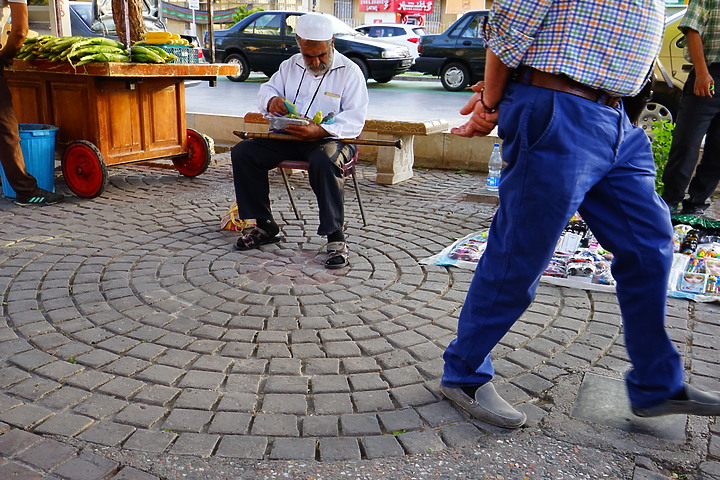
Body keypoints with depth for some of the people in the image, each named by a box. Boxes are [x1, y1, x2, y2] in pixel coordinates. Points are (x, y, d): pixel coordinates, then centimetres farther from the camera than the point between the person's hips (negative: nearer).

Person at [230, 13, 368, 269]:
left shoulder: (349, 71, -3)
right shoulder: (290, 66, 15)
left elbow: (355, 118, -12)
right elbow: (266, 89, 19)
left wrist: (320, 130, -30)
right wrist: (272, 100, -8)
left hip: (331, 139, -5)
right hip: (287, 138, 6)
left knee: (324, 161, -41)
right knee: (242, 152, -14)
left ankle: (335, 237, -30)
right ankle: (265, 226, -5)